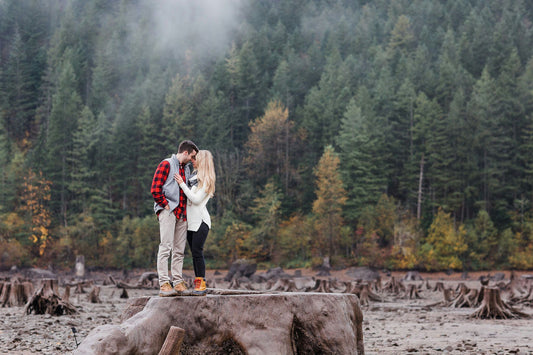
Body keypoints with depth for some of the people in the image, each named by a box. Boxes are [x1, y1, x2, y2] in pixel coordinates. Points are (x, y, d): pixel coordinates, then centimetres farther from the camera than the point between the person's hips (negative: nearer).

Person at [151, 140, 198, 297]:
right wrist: (166, 206, -10)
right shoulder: (166, 164, -2)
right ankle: (164, 285, -17)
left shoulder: (186, 170, 22)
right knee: (166, 247, -13)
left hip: (182, 213, 8)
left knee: (179, 250, 5)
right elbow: (155, 189, -9)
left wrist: (185, 210, 16)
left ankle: (178, 283, 7)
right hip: (168, 211, -8)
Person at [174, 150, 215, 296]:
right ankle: (198, 284, 7)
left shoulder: (206, 179, -6)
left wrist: (182, 184, -13)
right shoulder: (194, 177, 17)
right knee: (194, 253, 5)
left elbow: (196, 199, -15)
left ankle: (201, 285, -11)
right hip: (190, 221, 8)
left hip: (200, 221, -8)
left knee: (197, 252, -12)